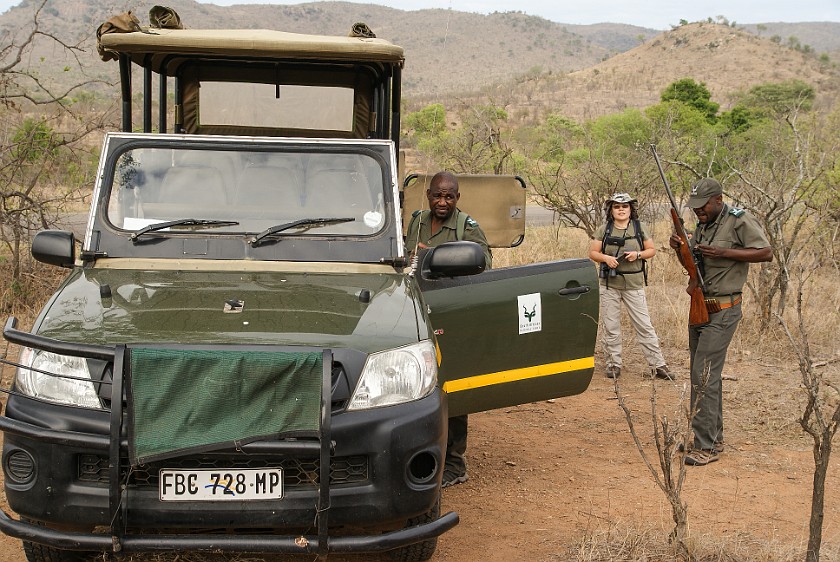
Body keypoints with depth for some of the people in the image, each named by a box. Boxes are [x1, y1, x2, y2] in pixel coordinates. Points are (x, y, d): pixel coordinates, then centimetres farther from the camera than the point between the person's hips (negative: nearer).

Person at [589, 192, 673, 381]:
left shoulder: (639, 228, 2)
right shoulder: (604, 230, 2)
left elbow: (651, 250, 7)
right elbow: (592, 253, 3)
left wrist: (638, 255, -12)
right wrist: (606, 258, -16)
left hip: (634, 285, -1)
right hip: (610, 284, 1)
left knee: (644, 325, -1)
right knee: (610, 326, 6)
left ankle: (657, 364, 4)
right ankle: (613, 363, 18)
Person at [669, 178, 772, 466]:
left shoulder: (739, 221, -11)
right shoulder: (703, 225, 13)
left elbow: (766, 253, -16)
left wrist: (724, 253, -22)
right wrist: (680, 247, -3)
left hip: (722, 311, -9)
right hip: (699, 309, 9)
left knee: (704, 377, -12)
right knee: (708, 375, 14)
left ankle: (706, 447, -9)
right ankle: (714, 438, 23)